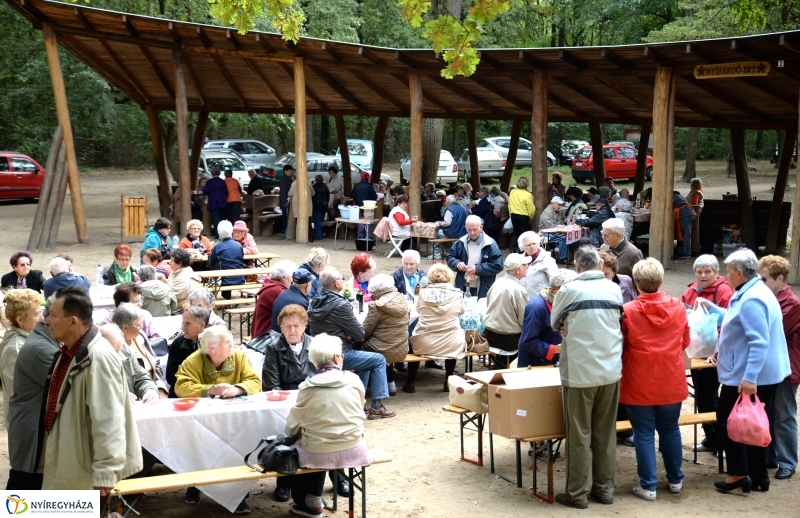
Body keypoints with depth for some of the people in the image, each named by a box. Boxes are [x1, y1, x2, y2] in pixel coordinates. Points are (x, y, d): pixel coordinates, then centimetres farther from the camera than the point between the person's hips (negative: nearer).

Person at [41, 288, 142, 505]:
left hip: (86, 472, -10)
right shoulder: (67, 352, 8)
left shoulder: (98, 358, -24)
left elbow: (108, 422, -28)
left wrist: (104, 473, -28)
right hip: (66, 467, 10)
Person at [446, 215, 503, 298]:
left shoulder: (490, 244, -7)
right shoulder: (460, 243, 7)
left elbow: (498, 266, -10)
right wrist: (457, 264, -9)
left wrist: (477, 269, -17)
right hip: (463, 288, 4)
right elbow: (450, 257, 15)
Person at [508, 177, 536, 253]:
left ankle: (514, 250, 18)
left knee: (516, 233, 19)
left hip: (514, 215, 5)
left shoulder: (512, 192, -2)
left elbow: (509, 205, 6)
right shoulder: (528, 195, -18)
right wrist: (530, 218, 1)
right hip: (524, 216, -5)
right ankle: (521, 251, 7)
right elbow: (531, 209, -16)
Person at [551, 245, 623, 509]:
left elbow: (554, 323, 6)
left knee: (579, 435, 4)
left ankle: (577, 493, 10)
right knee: (605, 433, 13)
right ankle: (604, 488, 21)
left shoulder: (569, 290, -9)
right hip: (610, 371, 4)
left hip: (579, 373, -4)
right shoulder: (614, 289, 2)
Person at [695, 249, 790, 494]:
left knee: (727, 419, 3)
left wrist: (749, 378, -32)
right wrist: (711, 308, 25)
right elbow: (737, 324, 26)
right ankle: (758, 475, 21)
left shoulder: (751, 300, -23)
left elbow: (759, 342, -29)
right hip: (764, 374, 10)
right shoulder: (754, 292, 12)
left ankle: (739, 473, 6)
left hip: (746, 376, -10)